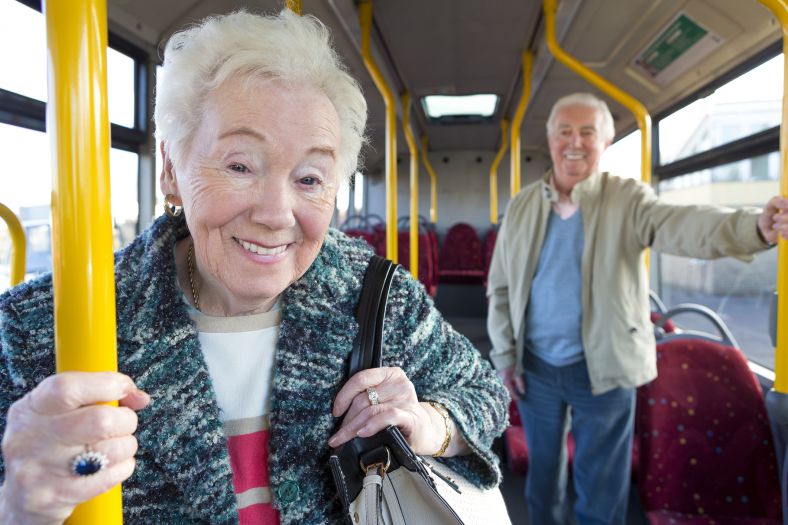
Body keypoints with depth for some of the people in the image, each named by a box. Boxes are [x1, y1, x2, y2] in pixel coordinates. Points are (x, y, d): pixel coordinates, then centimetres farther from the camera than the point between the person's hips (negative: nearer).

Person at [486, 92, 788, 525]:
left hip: (602, 369, -2)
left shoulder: (627, 199, -6)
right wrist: (505, 356, 1)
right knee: (542, 475, 20)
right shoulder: (521, 206, 1)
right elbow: (500, 288, 5)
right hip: (534, 366, 3)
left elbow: (683, 224, -28)